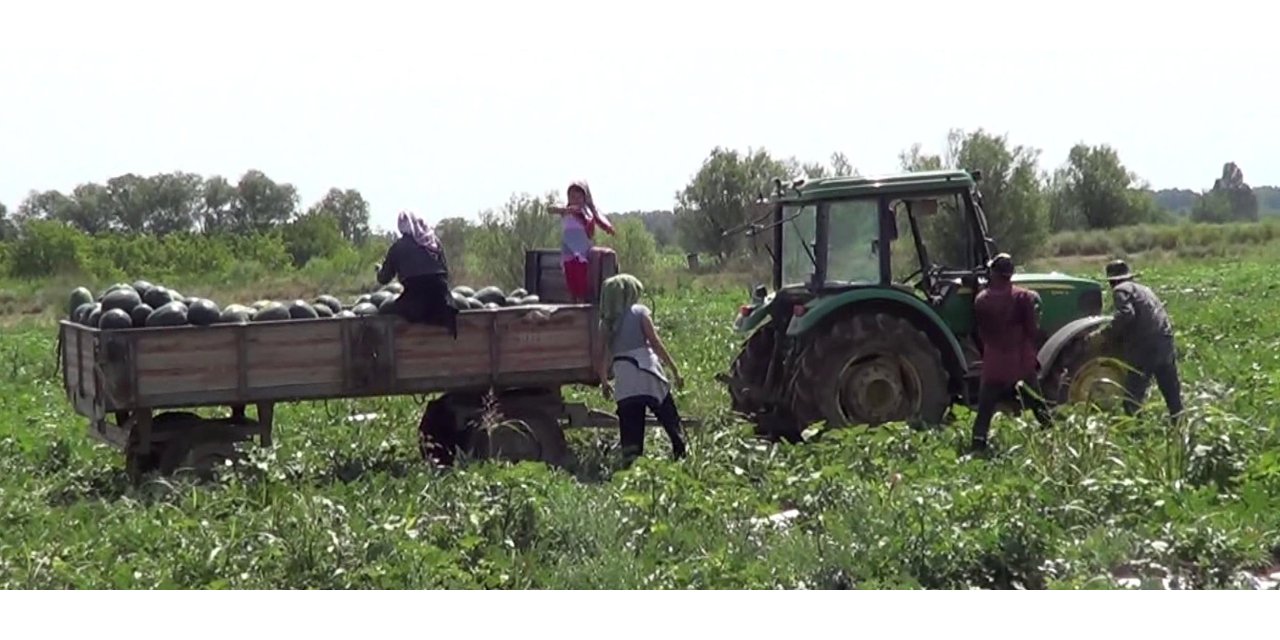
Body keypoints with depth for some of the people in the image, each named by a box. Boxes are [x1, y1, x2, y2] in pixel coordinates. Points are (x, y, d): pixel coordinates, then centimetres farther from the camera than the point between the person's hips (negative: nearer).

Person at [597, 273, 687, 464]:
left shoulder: (607, 322, 12)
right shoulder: (639, 312, 2)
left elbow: (603, 357, 9)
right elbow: (655, 342, -4)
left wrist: (604, 382, 22)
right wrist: (674, 369, -2)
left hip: (623, 380, 3)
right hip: (646, 372, -3)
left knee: (630, 427, 3)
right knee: (670, 419, 7)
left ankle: (630, 461, -7)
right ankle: (681, 454, 5)